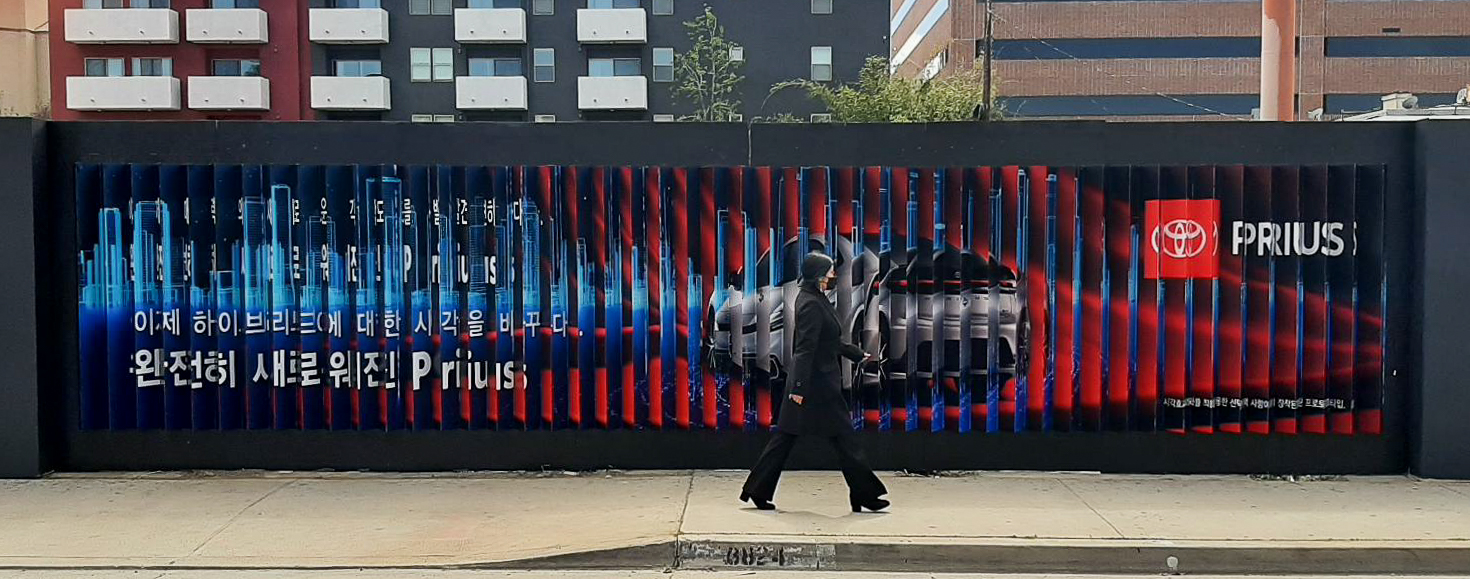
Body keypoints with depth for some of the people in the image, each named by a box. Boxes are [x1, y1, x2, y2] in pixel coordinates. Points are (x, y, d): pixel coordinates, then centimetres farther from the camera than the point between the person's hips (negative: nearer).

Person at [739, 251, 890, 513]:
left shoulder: (814, 300, 13)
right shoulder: (811, 304, -17)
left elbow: (831, 341, 24)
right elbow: (805, 348, -22)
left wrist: (858, 355, 30)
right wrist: (799, 387, -25)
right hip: (818, 384, -10)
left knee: (785, 437, 10)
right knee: (843, 436, 0)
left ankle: (758, 491, 12)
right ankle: (863, 494, 8)